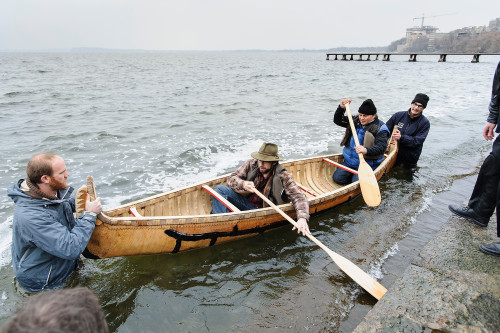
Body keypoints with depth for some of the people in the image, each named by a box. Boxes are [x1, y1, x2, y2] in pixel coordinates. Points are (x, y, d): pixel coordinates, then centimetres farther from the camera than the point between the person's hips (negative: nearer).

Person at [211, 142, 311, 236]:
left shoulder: (282, 177, -15)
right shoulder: (251, 164, -6)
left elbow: (299, 197, -21)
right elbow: (231, 178, -3)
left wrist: (302, 218, -41)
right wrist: (243, 184, -27)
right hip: (246, 203, 4)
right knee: (220, 189, -15)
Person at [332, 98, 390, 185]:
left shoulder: (380, 129, -13)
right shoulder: (355, 121, 6)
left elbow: (381, 148, -26)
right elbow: (337, 120, 9)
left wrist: (366, 150, -46)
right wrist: (341, 108, -10)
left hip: (366, 164, -6)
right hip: (349, 161, 6)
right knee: (337, 178, -7)